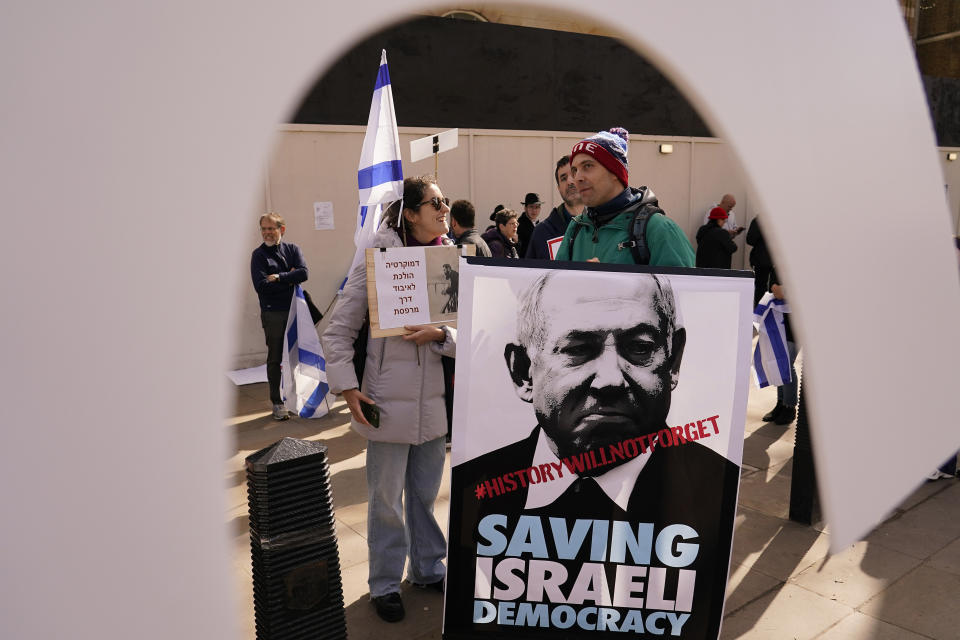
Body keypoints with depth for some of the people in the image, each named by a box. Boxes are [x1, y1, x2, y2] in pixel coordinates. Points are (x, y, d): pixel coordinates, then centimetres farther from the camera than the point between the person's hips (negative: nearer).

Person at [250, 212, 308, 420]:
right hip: (273, 314, -2)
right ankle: (277, 402, 12)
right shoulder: (258, 255, 1)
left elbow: (303, 273, -8)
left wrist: (279, 277, -13)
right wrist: (290, 279, -8)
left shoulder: (292, 249, 8)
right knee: (275, 359, 3)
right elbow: (261, 286, -12)